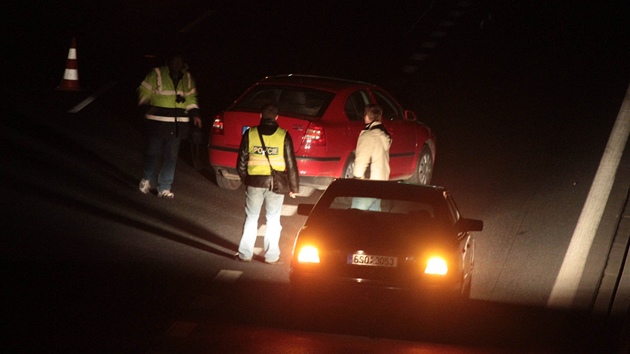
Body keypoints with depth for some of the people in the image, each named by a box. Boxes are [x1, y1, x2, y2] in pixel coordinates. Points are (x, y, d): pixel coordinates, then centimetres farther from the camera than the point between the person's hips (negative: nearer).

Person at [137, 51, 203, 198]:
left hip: (177, 125, 4)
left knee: (171, 157, 4)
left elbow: (191, 97, 21)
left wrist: (194, 114, 8)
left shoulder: (187, 78, 11)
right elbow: (144, 91, -2)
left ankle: (164, 189, 11)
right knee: (154, 153, -1)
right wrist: (146, 106, -18)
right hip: (157, 122, -4)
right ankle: (147, 180, 24)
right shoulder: (157, 74, -4)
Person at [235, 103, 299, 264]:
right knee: (273, 220, 8)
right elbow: (291, 164, -3)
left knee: (251, 218, 11)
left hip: (254, 182, 1)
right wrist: (294, 187, 6)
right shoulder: (283, 136, -5)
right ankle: (271, 255, 8)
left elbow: (242, 161, 4)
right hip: (276, 184, -1)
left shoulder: (250, 134, -1)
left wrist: (244, 178, 20)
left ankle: (245, 254, 12)